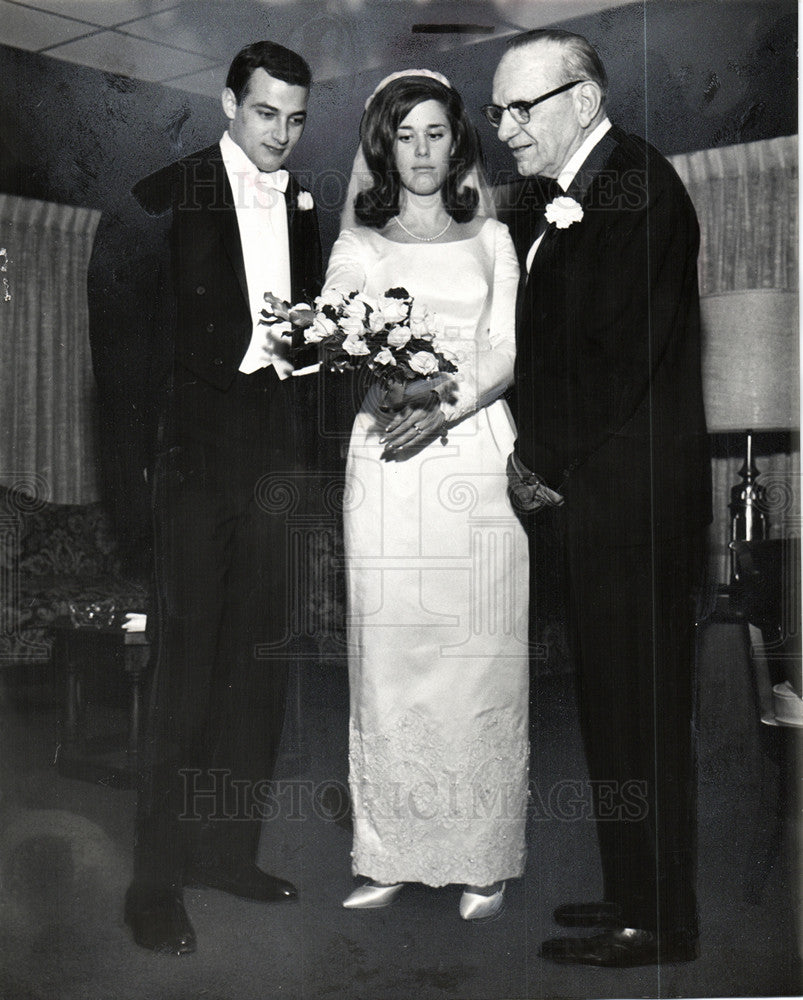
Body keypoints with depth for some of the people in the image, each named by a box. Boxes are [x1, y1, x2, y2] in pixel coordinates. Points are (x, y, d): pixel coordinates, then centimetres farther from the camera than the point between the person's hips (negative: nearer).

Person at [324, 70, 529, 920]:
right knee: (388, 657, -1)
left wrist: (444, 410, -14)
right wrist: (389, 390, -17)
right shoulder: (356, 246, 14)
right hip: (385, 463, 0)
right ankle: (392, 857, 10)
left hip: (476, 459, 0)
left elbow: (503, 356, 5)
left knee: (478, 659, -1)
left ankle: (482, 860, 9)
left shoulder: (492, 241, 14)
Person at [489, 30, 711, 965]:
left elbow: (620, 354, -18)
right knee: (616, 700, 15)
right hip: (597, 487, 9)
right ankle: (636, 890, 29)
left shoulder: (635, 187, -14)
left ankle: (656, 919, 14)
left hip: (630, 490, -9)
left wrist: (548, 462, -9)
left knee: (636, 705, 0)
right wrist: (535, 452, 1)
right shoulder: (548, 199, 15)